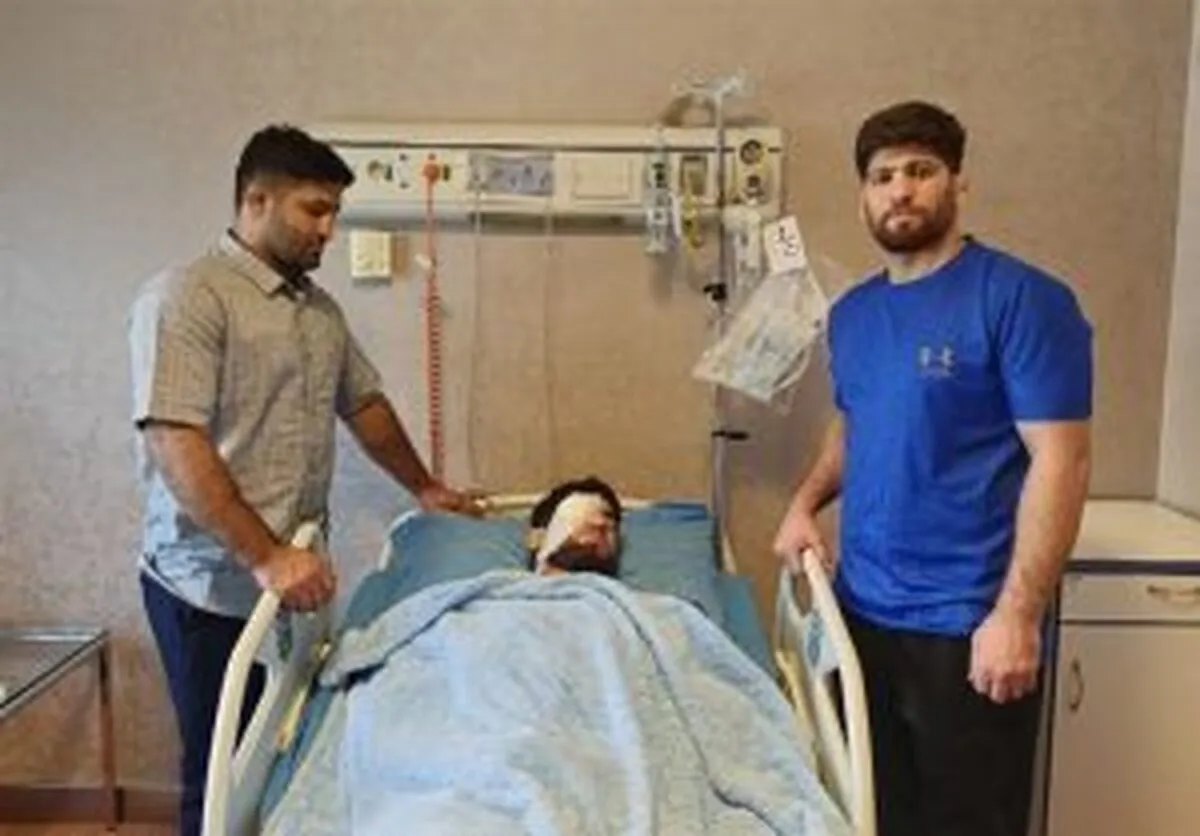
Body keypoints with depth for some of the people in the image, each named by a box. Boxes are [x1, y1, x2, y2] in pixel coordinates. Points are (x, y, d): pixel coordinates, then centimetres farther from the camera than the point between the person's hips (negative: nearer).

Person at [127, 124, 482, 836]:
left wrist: (425, 488, 26)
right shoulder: (186, 297, -13)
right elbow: (174, 442, -22)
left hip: (293, 581, 7)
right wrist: (264, 557, -27)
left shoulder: (320, 307, 13)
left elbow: (365, 402, 25)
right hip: (213, 588, -7)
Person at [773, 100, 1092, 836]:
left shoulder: (1022, 299, -12)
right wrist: (807, 503, 5)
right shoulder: (852, 313, 9)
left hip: (967, 624, -6)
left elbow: (1060, 461, -16)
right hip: (862, 611, 6)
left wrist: (1017, 613, -21)